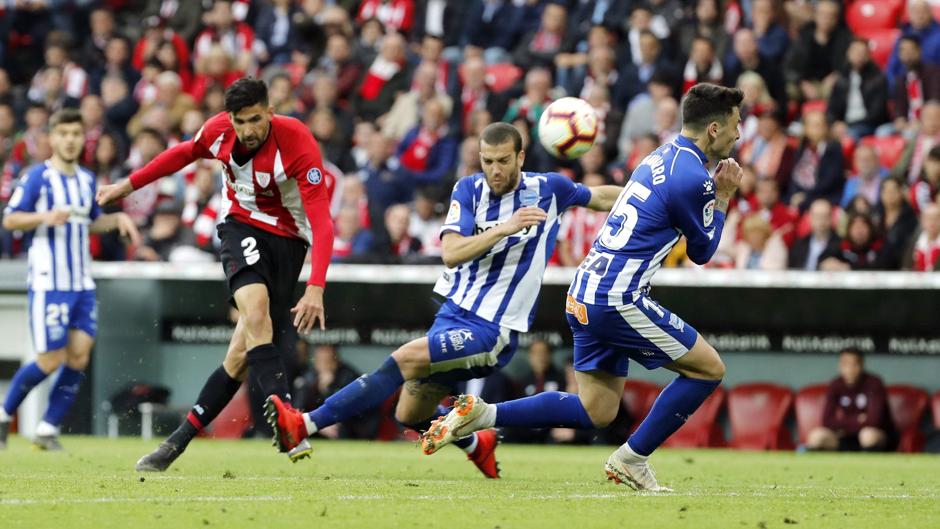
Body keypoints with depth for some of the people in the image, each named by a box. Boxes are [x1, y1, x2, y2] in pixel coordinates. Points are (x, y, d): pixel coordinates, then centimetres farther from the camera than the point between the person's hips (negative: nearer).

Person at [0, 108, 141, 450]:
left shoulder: (87, 179, 12)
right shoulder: (37, 176, -7)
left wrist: (117, 219, 7)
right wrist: (45, 217, -24)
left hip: (82, 284, 6)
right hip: (48, 283, -6)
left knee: (79, 355, -4)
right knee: (51, 361, -7)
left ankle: (48, 429, 4)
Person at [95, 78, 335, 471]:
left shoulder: (298, 144, -24)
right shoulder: (219, 130, -11)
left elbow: (322, 222, -28)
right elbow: (185, 153, 14)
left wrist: (316, 288, -39)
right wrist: (129, 185, 21)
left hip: (288, 239, -2)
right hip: (242, 227, 2)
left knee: (242, 353, -8)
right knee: (256, 310, -30)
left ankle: (180, 440, 0)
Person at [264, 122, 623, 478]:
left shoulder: (549, 189, -4)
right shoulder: (469, 189, 0)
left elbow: (601, 197, 17)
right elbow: (451, 253, -14)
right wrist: (505, 228, -26)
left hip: (492, 332, -5)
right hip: (453, 314, 5)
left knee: (405, 360, -24)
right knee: (411, 415, 11)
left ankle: (304, 426, -28)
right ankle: (477, 445, 40)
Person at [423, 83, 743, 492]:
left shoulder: (663, 157, 16)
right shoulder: (691, 178, -14)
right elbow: (702, 251, -2)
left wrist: (714, 193, 16)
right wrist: (722, 201, 10)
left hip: (586, 294, 9)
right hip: (617, 299, -9)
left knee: (596, 411, 11)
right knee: (709, 368, 0)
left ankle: (479, 414, 3)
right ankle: (631, 460, 3)